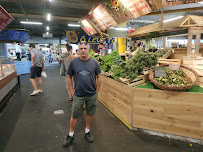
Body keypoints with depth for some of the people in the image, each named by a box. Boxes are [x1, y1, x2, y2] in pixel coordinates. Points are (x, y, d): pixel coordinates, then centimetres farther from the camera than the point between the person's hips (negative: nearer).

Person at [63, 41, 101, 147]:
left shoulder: (94, 63, -3)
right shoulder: (73, 62, -5)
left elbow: (99, 77, 3)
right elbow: (69, 77, 3)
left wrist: (96, 91, 1)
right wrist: (72, 91, -1)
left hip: (92, 95, 1)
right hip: (78, 95, -1)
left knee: (90, 114, 15)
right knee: (74, 115, 9)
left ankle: (87, 132, 38)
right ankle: (71, 135, 30)